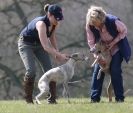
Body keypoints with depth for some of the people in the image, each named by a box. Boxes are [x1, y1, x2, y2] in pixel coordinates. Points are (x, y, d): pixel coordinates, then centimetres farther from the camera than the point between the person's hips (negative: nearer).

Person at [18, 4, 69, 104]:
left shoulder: (54, 23, -15)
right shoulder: (41, 24, -37)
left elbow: (52, 37, 4)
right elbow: (46, 47, -42)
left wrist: (57, 53, -7)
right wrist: (60, 55, -43)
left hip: (38, 44, 7)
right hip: (26, 44, -7)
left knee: (49, 70, -5)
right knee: (31, 71, -20)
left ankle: (52, 99, -2)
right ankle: (28, 99, -5)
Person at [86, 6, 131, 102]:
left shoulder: (113, 21, -33)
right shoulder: (89, 26, -24)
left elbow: (124, 31, -15)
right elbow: (91, 42, -14)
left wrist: (113, 42, -23)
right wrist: (97, 56, -24)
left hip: (117, 48, -3)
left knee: (115, 70, -14)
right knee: (97, 69, -6)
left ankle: (119, 97, -6)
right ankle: (95, 97, -2)